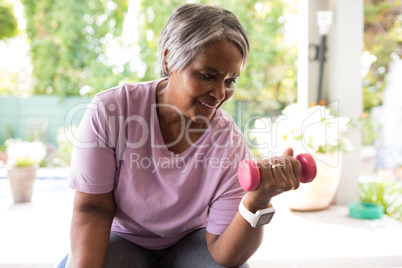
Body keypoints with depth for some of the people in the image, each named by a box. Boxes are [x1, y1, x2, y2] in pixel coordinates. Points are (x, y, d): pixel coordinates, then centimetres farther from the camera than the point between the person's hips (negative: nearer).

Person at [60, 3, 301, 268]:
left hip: (190, 241, 0)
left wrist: (257, 202, -40)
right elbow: (93, 208, -15)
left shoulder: (230, 144, -21)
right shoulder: (109, 111, -21)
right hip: (122, 240, 1)